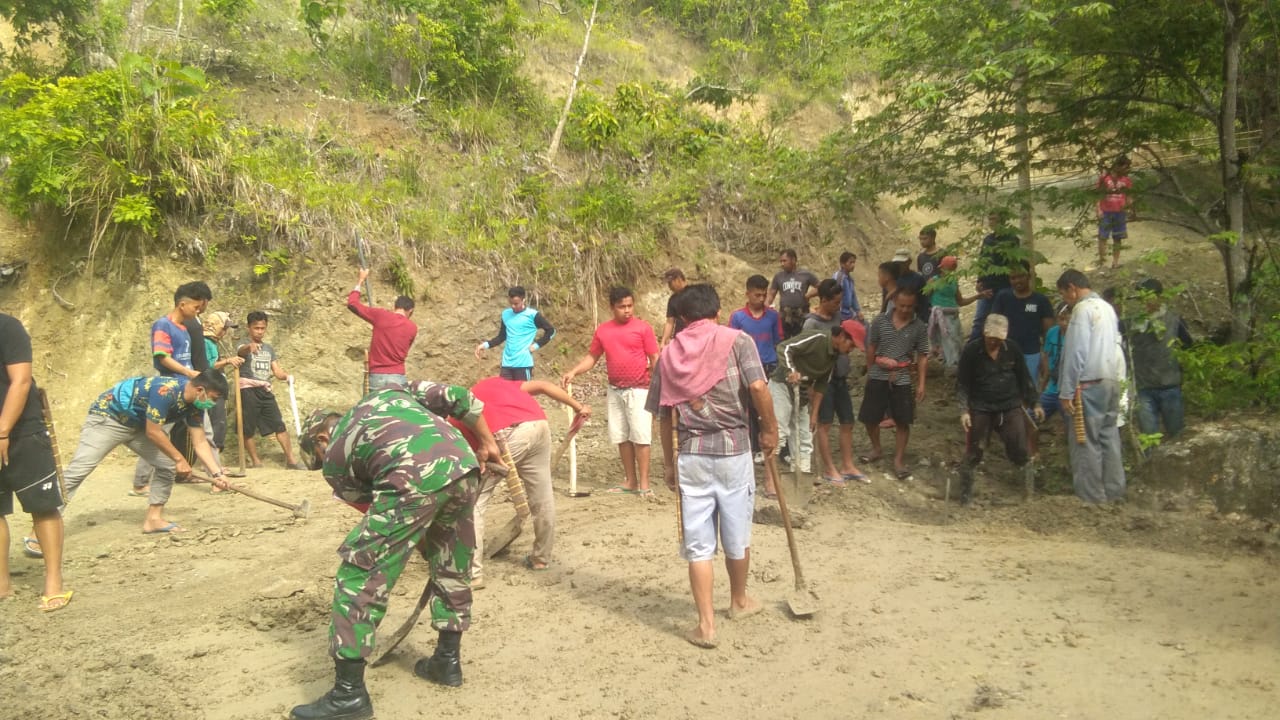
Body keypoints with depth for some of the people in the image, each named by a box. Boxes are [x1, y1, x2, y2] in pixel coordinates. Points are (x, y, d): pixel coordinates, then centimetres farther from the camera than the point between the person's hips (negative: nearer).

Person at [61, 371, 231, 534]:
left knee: (167, 466, 0)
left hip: (137, 424, 8)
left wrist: (217, 473, -11)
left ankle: (153, 518, 8)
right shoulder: (166, 391, -34)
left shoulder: (195, 404, -8)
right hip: (107, 417, -8)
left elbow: (200, 443, -3)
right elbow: (153, 432, -29)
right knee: (77, 471, -16)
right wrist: (179, 459, -19)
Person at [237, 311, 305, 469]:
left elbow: (277, 371, 13)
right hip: (248, 390, -5)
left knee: (279, 425, 0)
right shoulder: (244, 347, 0)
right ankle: (255, 461, 12)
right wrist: (250, 346, -51)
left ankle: (290, 459, 2)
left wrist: (287, 376, -11)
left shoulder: (269, 349, 19)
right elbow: (241, 351, -26)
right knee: (248, 429, -1)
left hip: (265, 391, 5)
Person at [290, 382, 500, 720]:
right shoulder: (390, 392, 33)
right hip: (464, 463, 6)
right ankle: (448, 660, 37)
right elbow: (459, 397, 24)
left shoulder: (334, 459, 24)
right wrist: (487, 443, 35)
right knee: (452, 565, 24)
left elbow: (366, 501, 31)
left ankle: (348, 692, 9)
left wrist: (418, 537, 43)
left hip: (413, 479, -5)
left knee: (360, 573, 7)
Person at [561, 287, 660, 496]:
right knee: (622, 437, 9)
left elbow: (655, 359, -5)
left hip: (638, 390, -4)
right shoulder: (603, 330, 5)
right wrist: (573, 371, -5)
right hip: (615, 391, 5)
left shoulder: (643, 328, -6)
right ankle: (630, 481, 18)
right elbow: (591, 357, 11)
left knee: (640, 437, -5)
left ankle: (644, 484, -1)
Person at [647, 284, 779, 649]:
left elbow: (664, 414, 7)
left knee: (698, 543, 7)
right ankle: (739, 602, 36)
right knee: (737, 536, 17)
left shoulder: (669, 353, 7)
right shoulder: (736, 340, -1)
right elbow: (758, 386, -16)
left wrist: (669, 462, 15)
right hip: (732, 449, -1)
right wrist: (770, 428, -2)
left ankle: (706, 625, 8)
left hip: (690, 454, 2)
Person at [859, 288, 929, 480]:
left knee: (902, 422, 2)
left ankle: (899, 460, 15)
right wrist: (869, 372, 11)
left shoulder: (919, 327, -3)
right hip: (878, 377, 1)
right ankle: (876, 449, 32)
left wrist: (921, 384, -3)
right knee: (869, 417, 7)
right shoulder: (881, 320, -2)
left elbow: (922, 356, 1)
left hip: (902, 379, -1)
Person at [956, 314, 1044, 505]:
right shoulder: (971, 351, -11)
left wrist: (1035, 403, 8)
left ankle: (1030, 488, 18)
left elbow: (1024, 377, 7)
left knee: (1020, 451, -1)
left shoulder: (1012, 348, -5)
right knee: (973, 453, 3)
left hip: (1011, 407, 1)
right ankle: (965, 494, 18)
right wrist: (964, 410, -13)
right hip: (980, 409, -1)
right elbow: (962, 383, -5)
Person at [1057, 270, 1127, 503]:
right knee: (1110, 438, 11)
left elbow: (1076, 353, -15)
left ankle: (1091, 495, 0)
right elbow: (1114, 346, 16)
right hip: (1112, 380, 8)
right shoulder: (1107, 307, 16)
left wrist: (1066, 391, -13)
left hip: (1089, 383, -8)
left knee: (1087, 441, -3)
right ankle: (1114, 491, 16)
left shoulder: (1083, 309, -10)